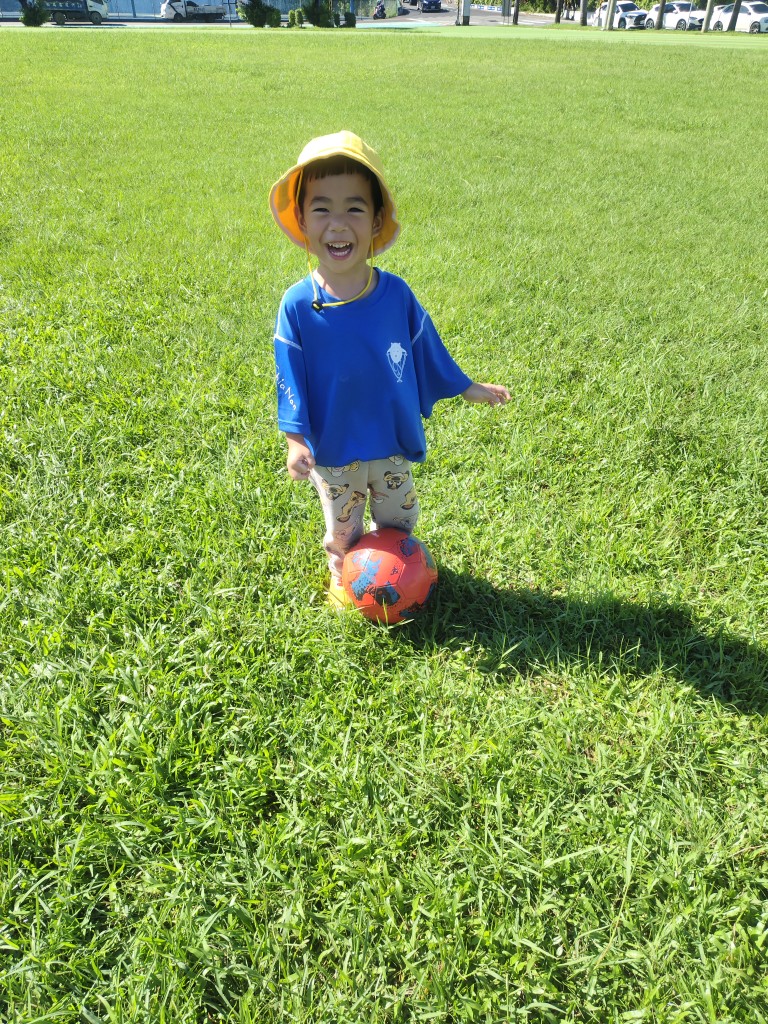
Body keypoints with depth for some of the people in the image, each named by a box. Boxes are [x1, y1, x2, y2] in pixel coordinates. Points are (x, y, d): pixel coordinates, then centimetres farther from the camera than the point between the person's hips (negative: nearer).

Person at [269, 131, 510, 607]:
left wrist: (469, 388, 9)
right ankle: (344, 579, 47)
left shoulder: (396, 294, -13)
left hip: (394, 442, 2)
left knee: (398, 521, 22)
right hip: (334, 449, -1)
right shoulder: (298, 305, -18)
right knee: (344, 530, 20)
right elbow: (292, 380, -11)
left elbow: (427, 350, 1)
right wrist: (295, 439, -18)